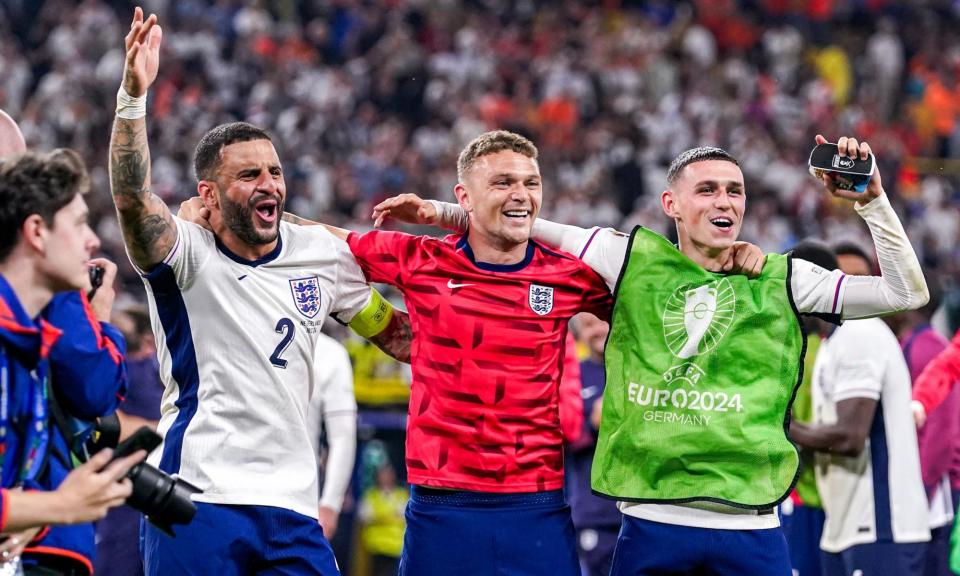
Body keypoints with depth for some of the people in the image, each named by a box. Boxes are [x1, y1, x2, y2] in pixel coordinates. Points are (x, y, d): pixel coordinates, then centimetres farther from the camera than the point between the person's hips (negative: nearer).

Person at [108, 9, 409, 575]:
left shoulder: (323, 254, 11)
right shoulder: (186, 255, -3)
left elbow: (392, 330, 25)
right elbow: (131, 197, -23)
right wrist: (134, 96, -35)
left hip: (291, 503, 4)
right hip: (197, 500, -4)